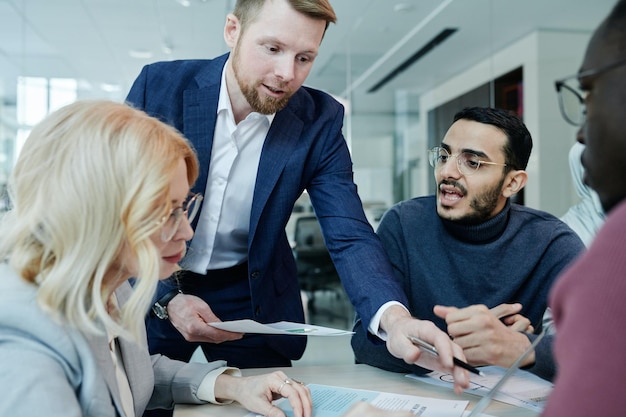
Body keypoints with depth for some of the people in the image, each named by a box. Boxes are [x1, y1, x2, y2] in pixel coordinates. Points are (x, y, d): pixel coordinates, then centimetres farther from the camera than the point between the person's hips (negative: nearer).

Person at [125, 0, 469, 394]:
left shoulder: (320, 121, -14)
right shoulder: (160, 84, -16)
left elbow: (349, 235, -20)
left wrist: (394, 317, -39)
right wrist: (166, 298, -23)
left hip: (251, 298, 1)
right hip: (150, 291, 0)